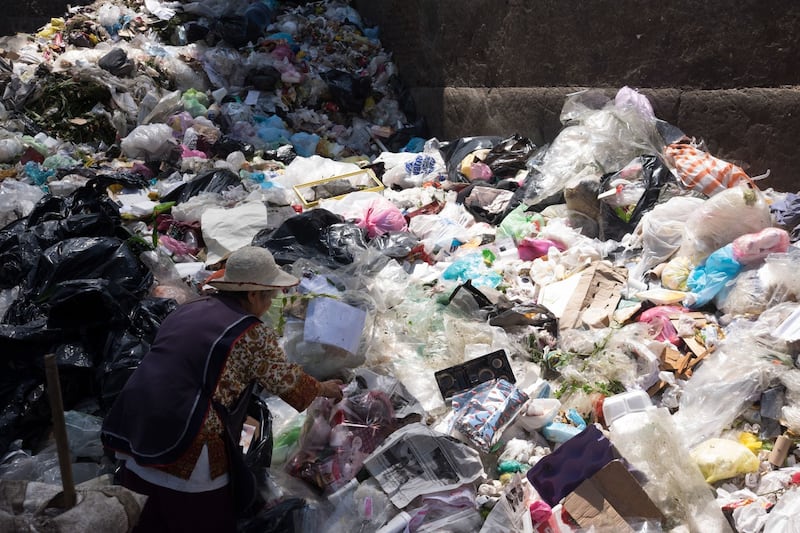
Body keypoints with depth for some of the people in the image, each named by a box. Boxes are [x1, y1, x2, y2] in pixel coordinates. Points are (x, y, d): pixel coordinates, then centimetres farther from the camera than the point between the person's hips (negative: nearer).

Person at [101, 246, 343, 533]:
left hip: (137, 427, 8)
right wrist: (322, 388, 21)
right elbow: (285, 380, 2)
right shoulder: (252, 334, -9)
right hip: (185, 444, -7)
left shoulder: (191, 308, 12)